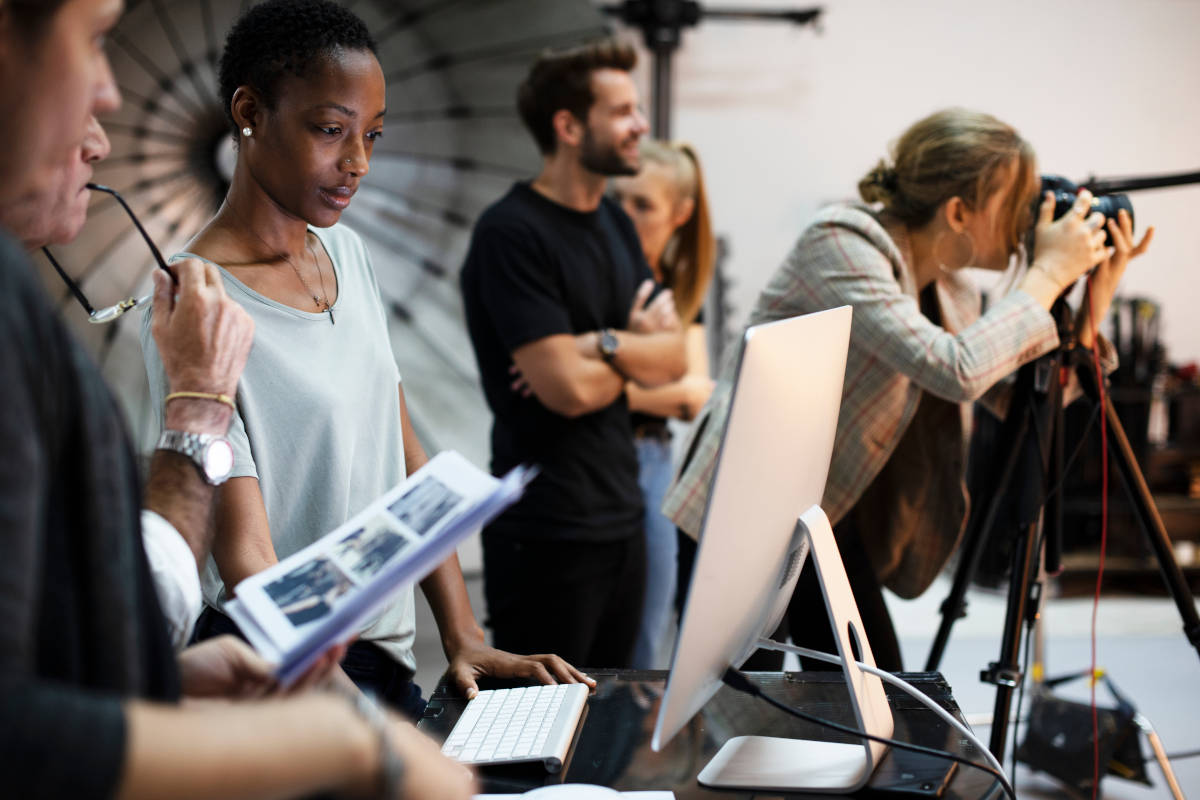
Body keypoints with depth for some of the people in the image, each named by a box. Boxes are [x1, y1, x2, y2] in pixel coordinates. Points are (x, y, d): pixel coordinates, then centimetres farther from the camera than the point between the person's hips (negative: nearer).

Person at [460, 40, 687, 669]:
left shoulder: (615, 225, 12)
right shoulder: (510, 233, -15)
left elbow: (673, 358, 5)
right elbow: (570, 388, -22)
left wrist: (604, 344, -15)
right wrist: (638, 346, -2)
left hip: (620, 516, 8)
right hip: (548, 535, -8)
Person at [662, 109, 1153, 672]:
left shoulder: (949, 287, 3)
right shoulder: (841, 244, -22)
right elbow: (955, 370, -34)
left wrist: (1093, 307, -4)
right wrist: (1048, 273, -22)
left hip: (832, 514, 8)